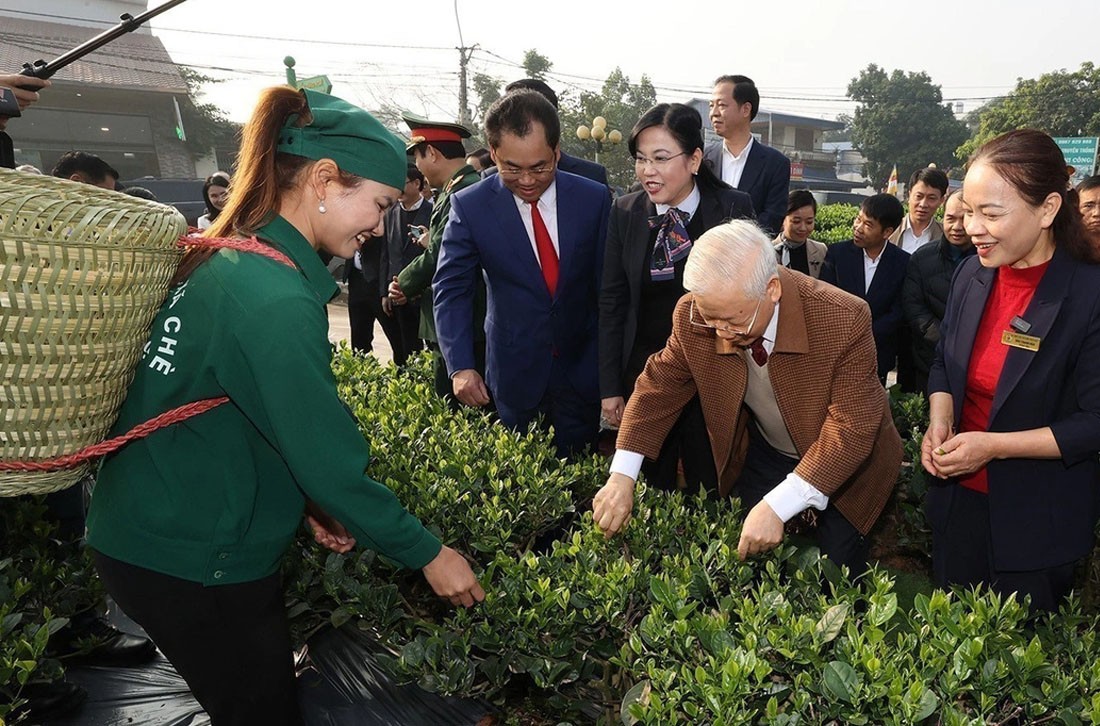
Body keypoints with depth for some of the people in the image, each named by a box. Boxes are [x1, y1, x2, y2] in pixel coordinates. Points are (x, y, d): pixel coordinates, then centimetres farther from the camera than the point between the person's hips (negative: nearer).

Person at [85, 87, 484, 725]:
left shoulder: (227, 258, 3)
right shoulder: (275, 300, -27)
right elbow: (330, 456, -24)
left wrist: (312, 501, 8)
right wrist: (428, 554, -12)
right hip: (194, 569, -9)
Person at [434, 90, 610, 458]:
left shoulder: (594, 198, -6)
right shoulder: (470, 206, -10)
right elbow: (451, 289, -7)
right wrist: (461, 366, -18)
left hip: (582, 368, 1)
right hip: (515, 371, -1)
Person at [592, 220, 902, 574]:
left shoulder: (844, 320, -33)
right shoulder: (694, 316, -23)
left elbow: (851, 429, -31)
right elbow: (660, 386, -10)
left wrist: (776, 506, -38)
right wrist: (622, 477, -20)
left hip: (845, 464, -2)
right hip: (760, 457, 3)